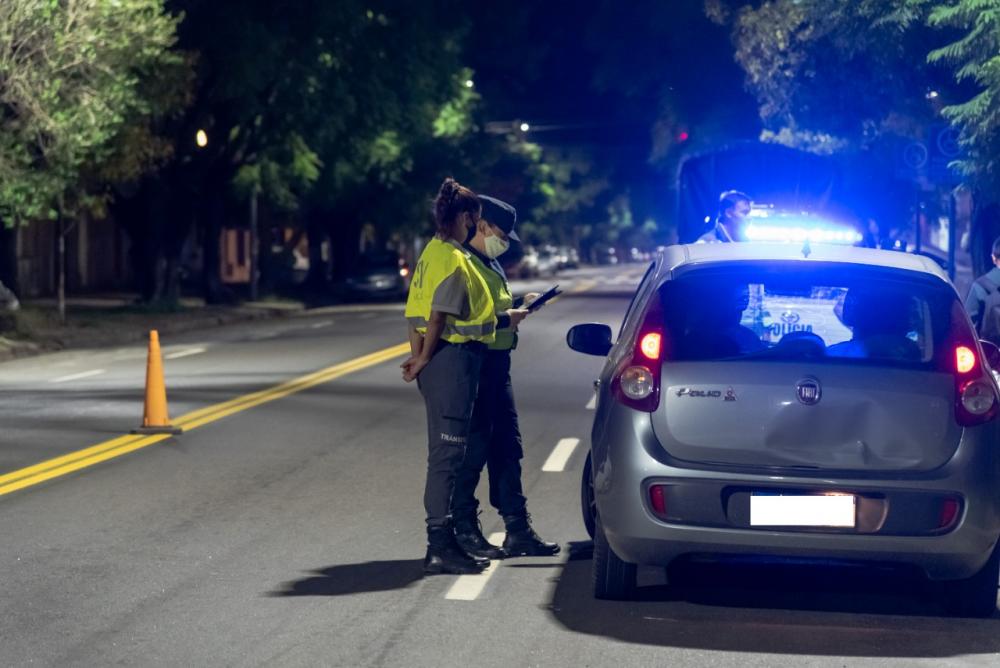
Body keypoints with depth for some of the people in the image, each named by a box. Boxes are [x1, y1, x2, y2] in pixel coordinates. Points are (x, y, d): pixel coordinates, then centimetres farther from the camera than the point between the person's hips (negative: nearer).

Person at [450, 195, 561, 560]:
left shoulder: (490, 264, 18)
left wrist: (518, 303, 12)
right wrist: (504, 319, -19)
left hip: (496, 365, 11)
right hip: (474, 363, -11)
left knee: (507, 447, 12)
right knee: (474, 449, -5)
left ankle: (518, 529, 17)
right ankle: (465, 531, 2)